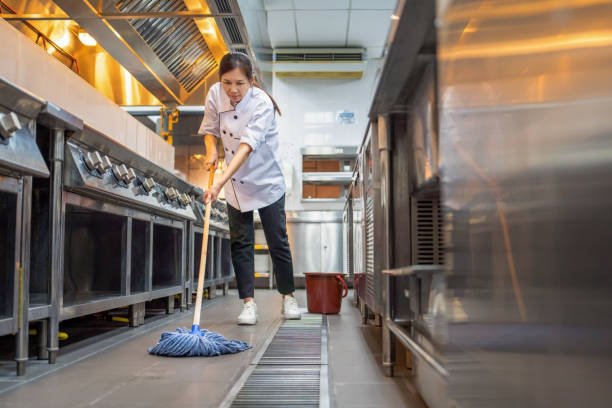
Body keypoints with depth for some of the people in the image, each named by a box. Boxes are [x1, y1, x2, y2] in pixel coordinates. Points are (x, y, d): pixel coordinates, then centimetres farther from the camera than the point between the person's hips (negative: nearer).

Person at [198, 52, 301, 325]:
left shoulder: (262, 103, -26)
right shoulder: (215, 94, -10)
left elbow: (247, 146, -37)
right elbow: (209, 129, 7)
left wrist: (220, 182, -46)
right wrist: (211, 151, -16)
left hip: (267, 182, -4)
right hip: (236, 183, 4)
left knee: (278, 242, 4)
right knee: (240, 243, 2)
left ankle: (288, 298, 21)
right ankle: (248, 303, 8)